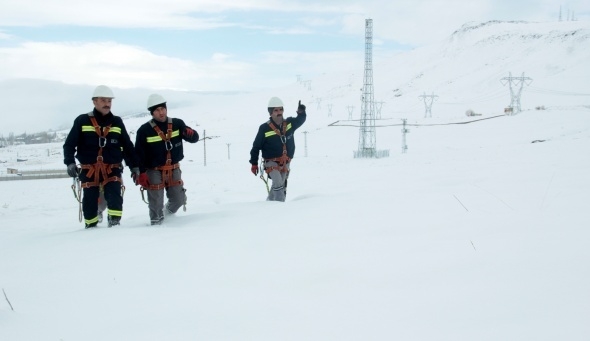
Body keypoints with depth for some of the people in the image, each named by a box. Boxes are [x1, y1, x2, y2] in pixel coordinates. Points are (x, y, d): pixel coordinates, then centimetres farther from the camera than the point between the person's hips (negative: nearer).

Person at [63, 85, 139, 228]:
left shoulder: (117, 122, 10)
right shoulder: (82, 121, 2)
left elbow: (128, 146, 15)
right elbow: (69, 144, 2)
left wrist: (134, 166, 11)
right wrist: (70, 162, -12)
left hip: (112, 168, 1)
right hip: (88, 170, -1)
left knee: (114, 195, -18)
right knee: (90, 200, 2)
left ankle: (115, 223, -14)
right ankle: (91, 227, 17)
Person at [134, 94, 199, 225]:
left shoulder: (177, 124, -2)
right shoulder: (144, 130, -11)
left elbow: (194, 139, 0)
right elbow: (139, 154, -9)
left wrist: (190, 134, -24)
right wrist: (141, 173, -15)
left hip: (174, 169, 3)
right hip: (154, 171, -3)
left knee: (178, 199, 11)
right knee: (156, 203, 0)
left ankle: (169, 211, 42)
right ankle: (157, 223, 21)